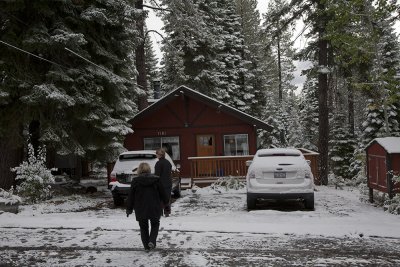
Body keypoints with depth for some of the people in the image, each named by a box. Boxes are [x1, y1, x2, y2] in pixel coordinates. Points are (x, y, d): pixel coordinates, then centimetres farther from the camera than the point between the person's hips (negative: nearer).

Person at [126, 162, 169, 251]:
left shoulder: (135, 181, -6)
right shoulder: (156, 180, -4)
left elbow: (131, 197, -2)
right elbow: (163, 194, 5)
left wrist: (129, 209, 10)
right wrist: (166, 202, 23)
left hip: (140, 210, 0)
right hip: (154, 209, 0)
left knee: (143, 227, 14)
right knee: (155, 225, 18)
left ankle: (146, 246, 14)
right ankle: (152, 241, -2)